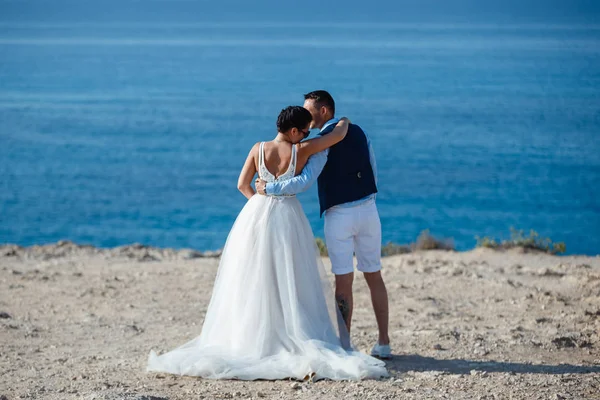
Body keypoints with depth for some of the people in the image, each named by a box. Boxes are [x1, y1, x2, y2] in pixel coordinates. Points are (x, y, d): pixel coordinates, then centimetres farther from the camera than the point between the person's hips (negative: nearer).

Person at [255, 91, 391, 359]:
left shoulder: (324, 142, -13)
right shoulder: (358, 132, 9)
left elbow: (305, 182, -22)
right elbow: (373, 174, 13)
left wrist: (269, 188, -13)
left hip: (339, 215, -6)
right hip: (367, 209, 6)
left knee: (343, 281, 0)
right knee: (374, 277, 11)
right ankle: (383, 344, 12)